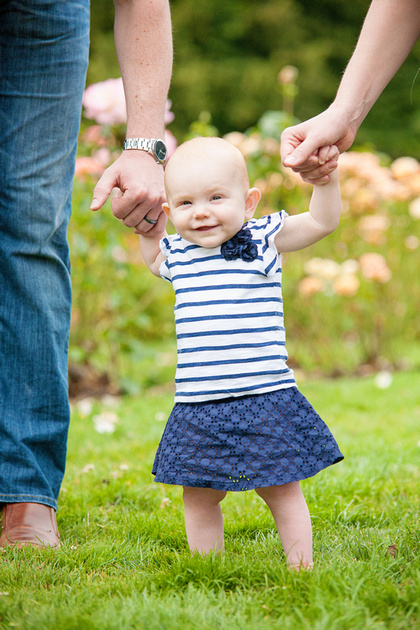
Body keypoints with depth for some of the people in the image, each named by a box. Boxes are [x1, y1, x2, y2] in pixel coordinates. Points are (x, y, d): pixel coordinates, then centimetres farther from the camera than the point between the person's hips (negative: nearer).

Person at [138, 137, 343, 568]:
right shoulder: (176, 255, 10)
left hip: (265, 396, -4)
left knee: (280, 487, 4)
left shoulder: (263, 240, -2)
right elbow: (153, 258, 33)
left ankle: (301, 565, 14)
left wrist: (325, 176, -21)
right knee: (199, 494, 9)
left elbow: (322, 222, -7)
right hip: (196, 402, 4)